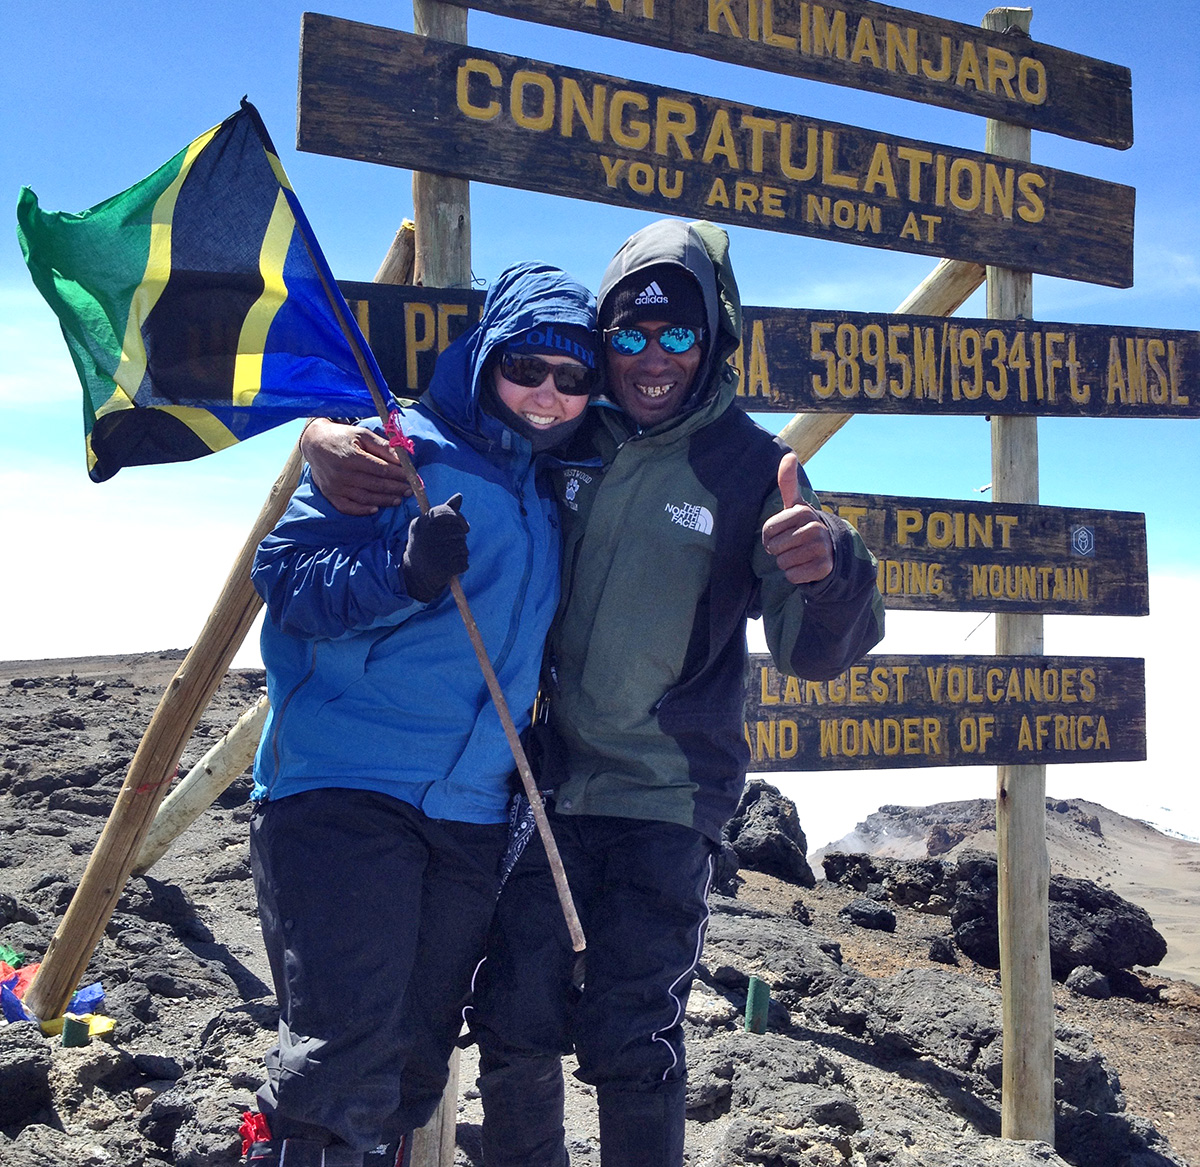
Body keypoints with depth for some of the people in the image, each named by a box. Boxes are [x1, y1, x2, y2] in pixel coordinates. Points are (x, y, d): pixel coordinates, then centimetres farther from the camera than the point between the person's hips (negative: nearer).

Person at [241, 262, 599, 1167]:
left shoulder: (556, 498, 18)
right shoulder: (401, 449, 0)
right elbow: (286, 573, -9)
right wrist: (400, 573, -25)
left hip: (472, 816, 6)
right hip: (343, 786, -6)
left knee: (417, 1064, 11)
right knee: (343, 1058, -12)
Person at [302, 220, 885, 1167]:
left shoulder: (752, 469, -6)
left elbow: (813, 653, -12)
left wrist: (827, 568, -35)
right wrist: (332, 436, -15)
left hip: (668, 803, -2)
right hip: (543, 780, 3)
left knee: (631, 1044, -3)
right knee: (515, 1025, 8)